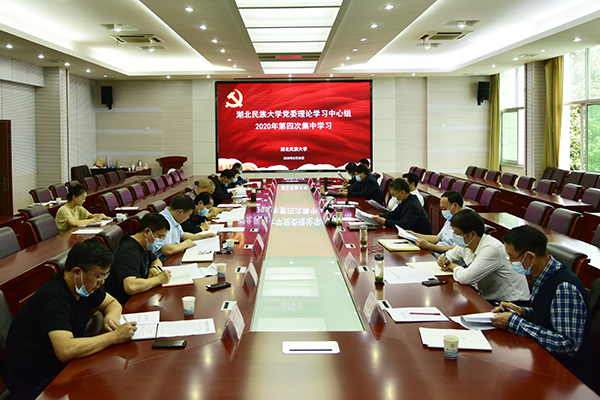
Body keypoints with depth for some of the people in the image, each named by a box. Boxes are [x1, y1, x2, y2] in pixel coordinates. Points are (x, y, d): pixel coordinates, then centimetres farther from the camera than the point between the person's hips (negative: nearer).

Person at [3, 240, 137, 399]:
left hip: (61, 367, 8)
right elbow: (65, 350, -39)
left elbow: (112, 303, 15)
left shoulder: (85, 285, -2)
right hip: (34, 384, -8)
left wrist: (111, 317, -10)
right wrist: (114, 336, -31)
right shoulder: (54, 297, -28)